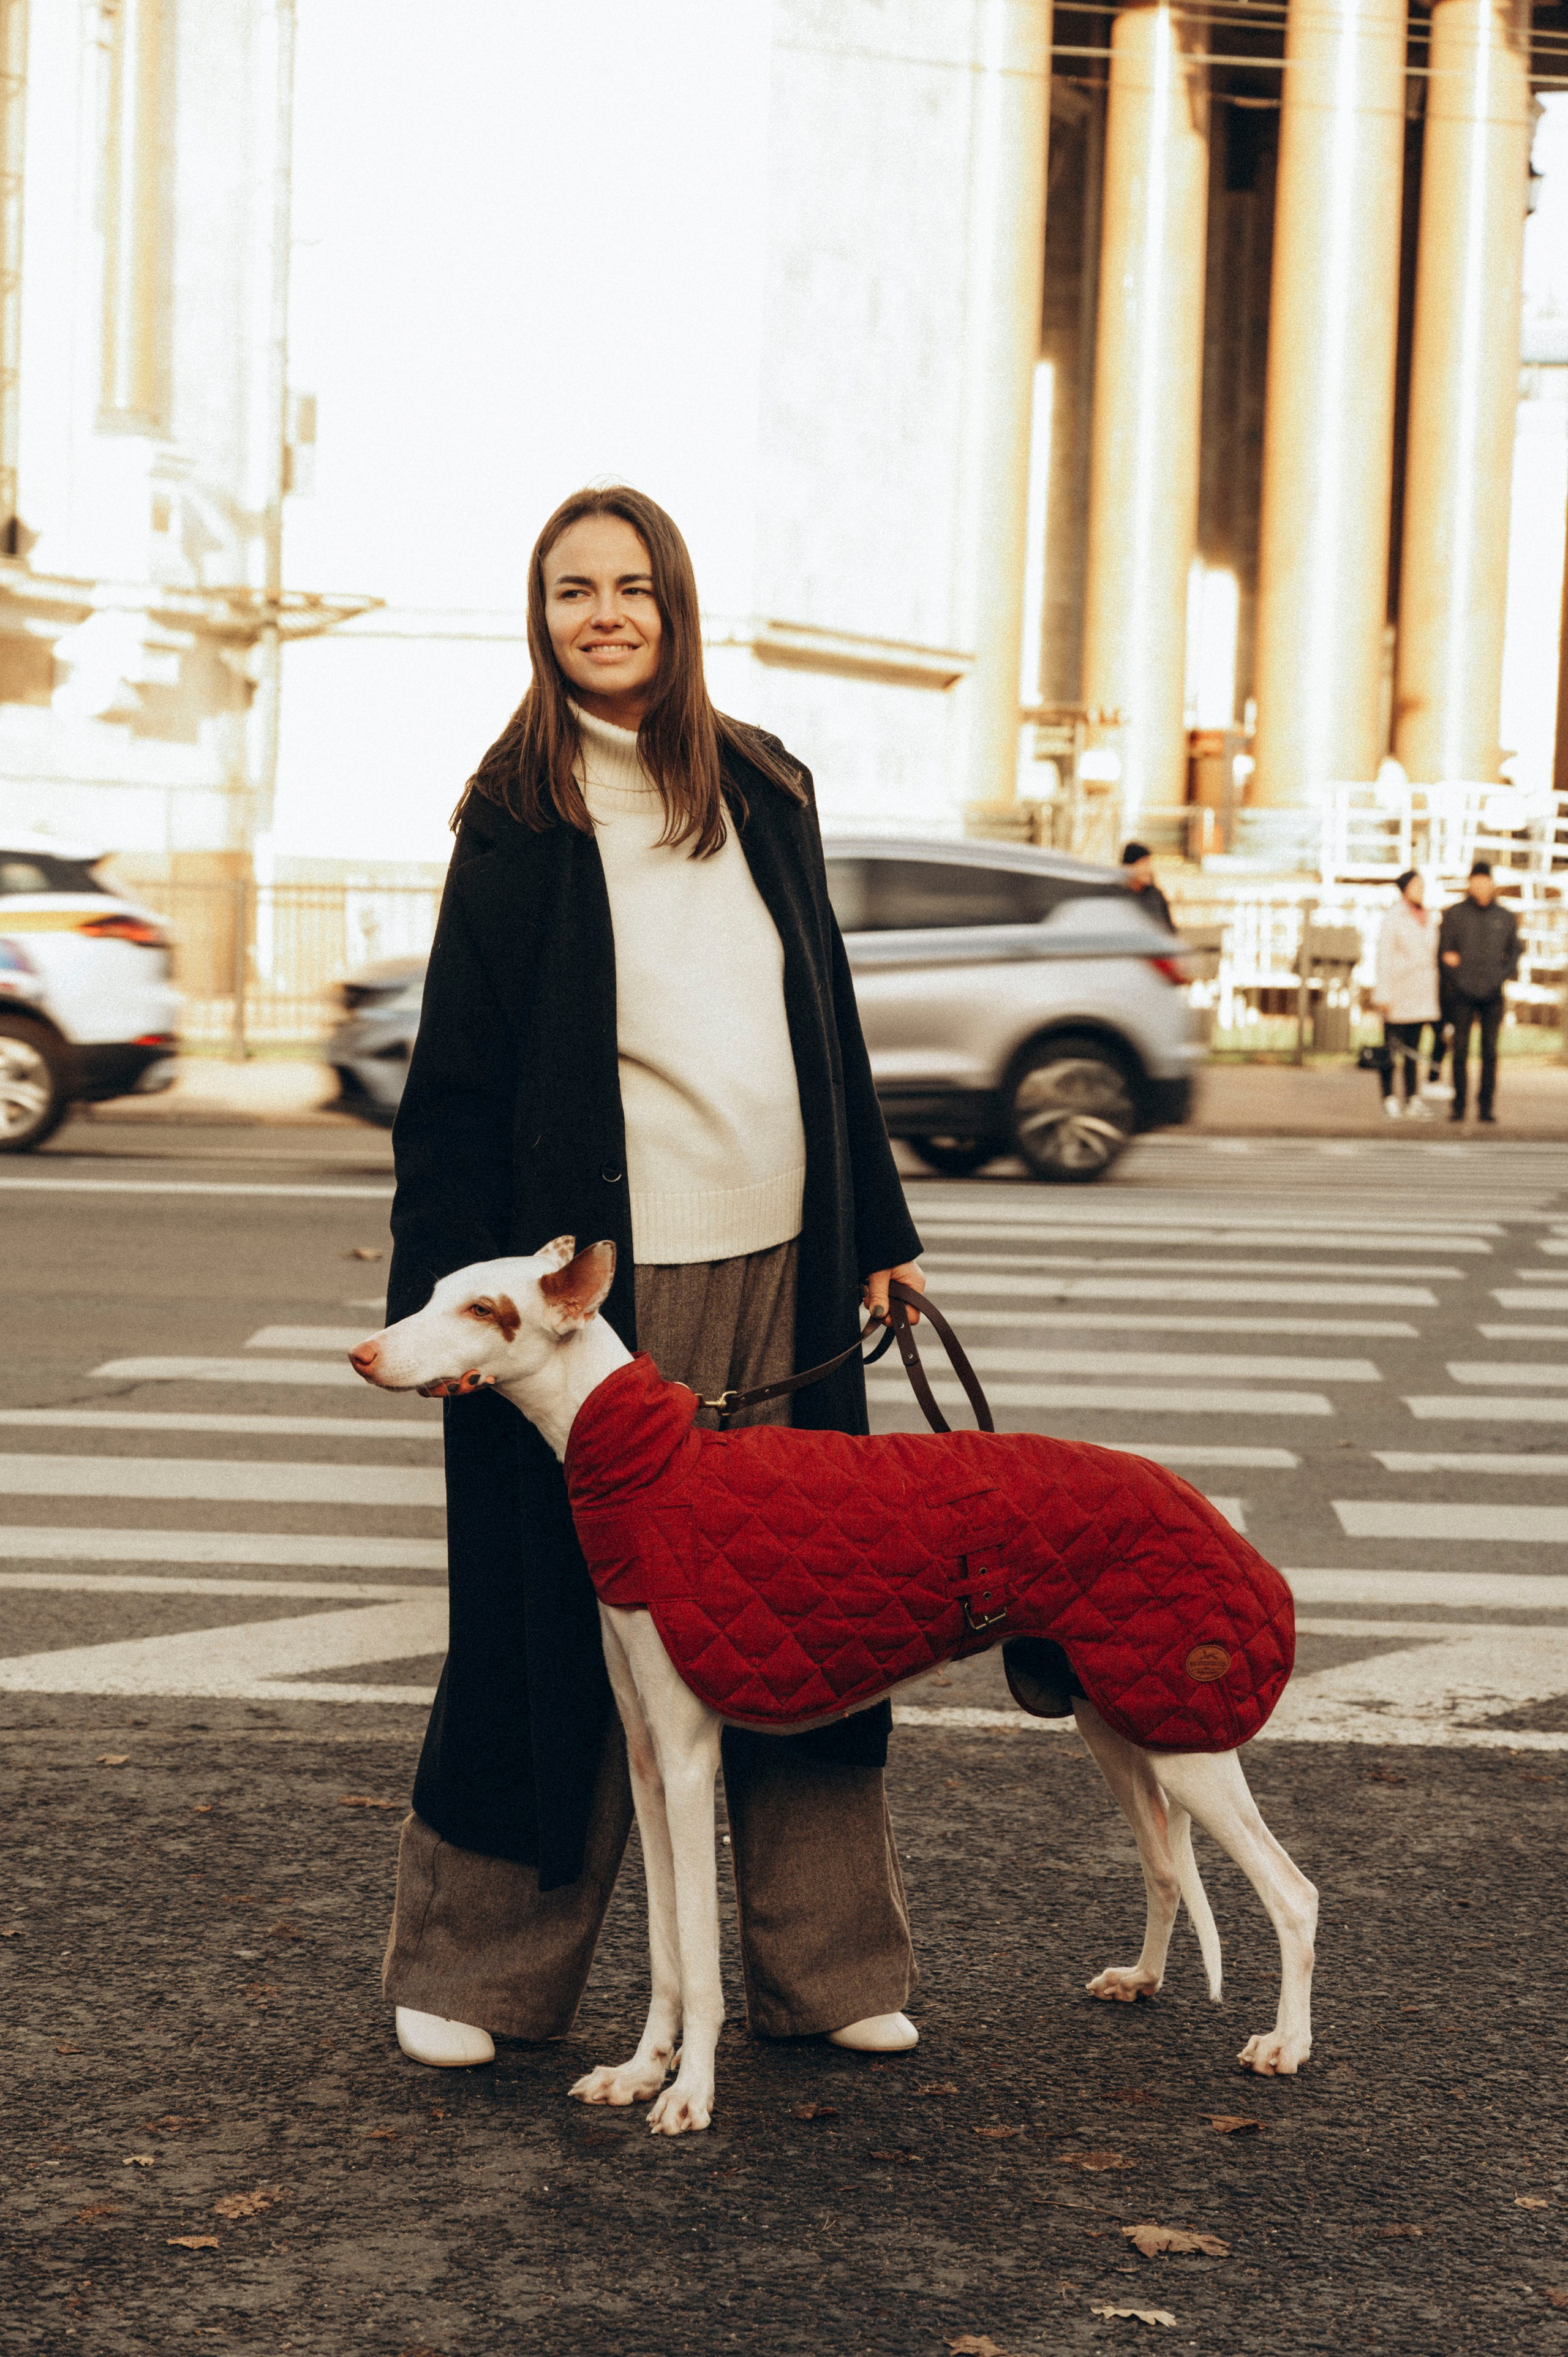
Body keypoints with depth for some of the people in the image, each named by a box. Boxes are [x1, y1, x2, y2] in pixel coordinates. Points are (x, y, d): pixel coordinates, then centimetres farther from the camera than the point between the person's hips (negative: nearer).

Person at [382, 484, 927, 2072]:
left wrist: (875, 1224, 16)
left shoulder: (764, 791, 12)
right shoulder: (521, 815, -1)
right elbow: (456, 1074, -4)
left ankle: (822, 1961, 17)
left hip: (779, 1269, 5)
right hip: (605, 1275, -4)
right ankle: (472, 1968, 16)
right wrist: (445, 1291, -10)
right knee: (574, 1612, 1)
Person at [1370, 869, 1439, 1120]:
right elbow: (1384, 956, -11)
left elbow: (1432, 955, 17)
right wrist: (1383, 994, -15)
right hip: (1397, 992, -6)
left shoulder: (1429, 918, 11)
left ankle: (1414, 1100, 8)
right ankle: (1390, 1098, 3)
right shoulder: (1392, 917, -8)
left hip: (1421, 993, 6)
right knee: (1392, 1046, -1)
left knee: (1413, 1048, 8)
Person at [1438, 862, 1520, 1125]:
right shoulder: (1455, 914, 4)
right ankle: (1458, 1106, 5)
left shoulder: (1506, 917, 8)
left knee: (1490, 1052, 2)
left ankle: (1487, 1106, 7)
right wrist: (1450, 959, -14)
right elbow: (1444, 949, 6)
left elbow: (1514, 951, 16)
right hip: (1463, 993, -1)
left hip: (1493, 994, 1)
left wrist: (1507, 973, 0)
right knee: (1460, 1050, -1)